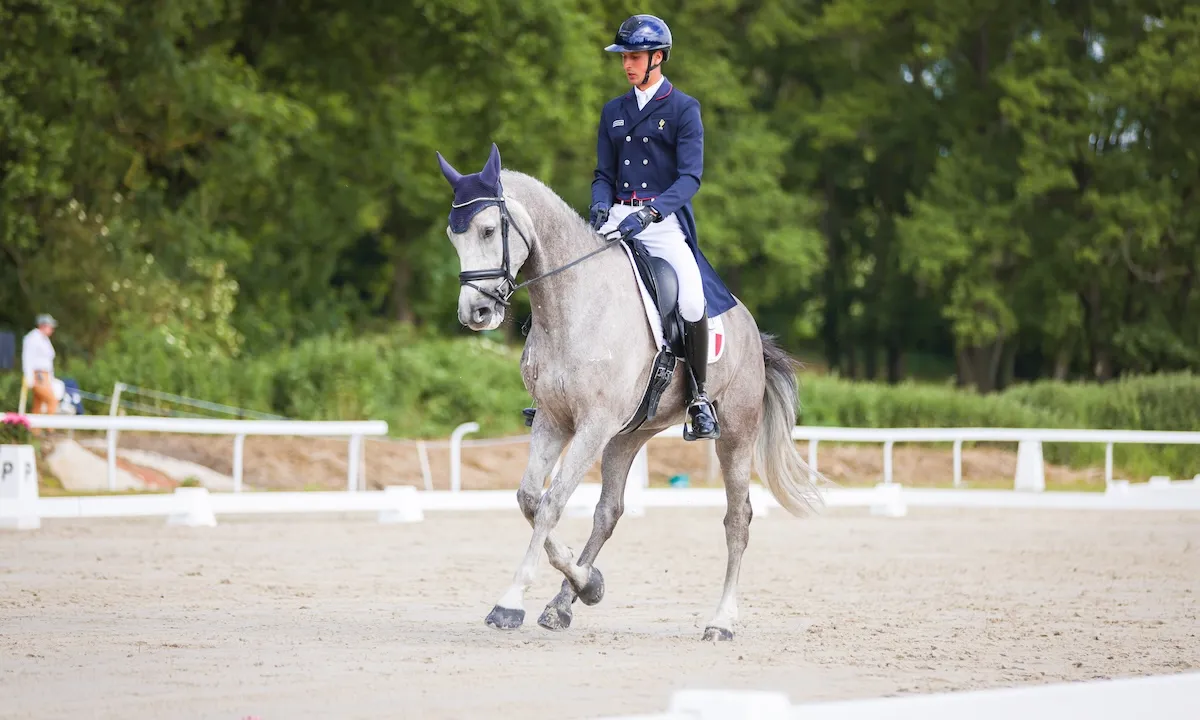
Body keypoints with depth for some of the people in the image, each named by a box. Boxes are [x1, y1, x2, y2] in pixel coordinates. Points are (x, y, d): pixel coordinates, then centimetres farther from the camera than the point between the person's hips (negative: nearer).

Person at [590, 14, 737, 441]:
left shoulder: (684, 109, 1)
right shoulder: (613, 112, 16)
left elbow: (690, 177, -9)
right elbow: (604, 174, 16)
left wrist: (648, 213, -23)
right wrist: (601, 206, -7)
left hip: (665, 221, -5)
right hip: (617, 219, 5)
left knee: (693, 302, -26)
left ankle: (699, 398, -11)